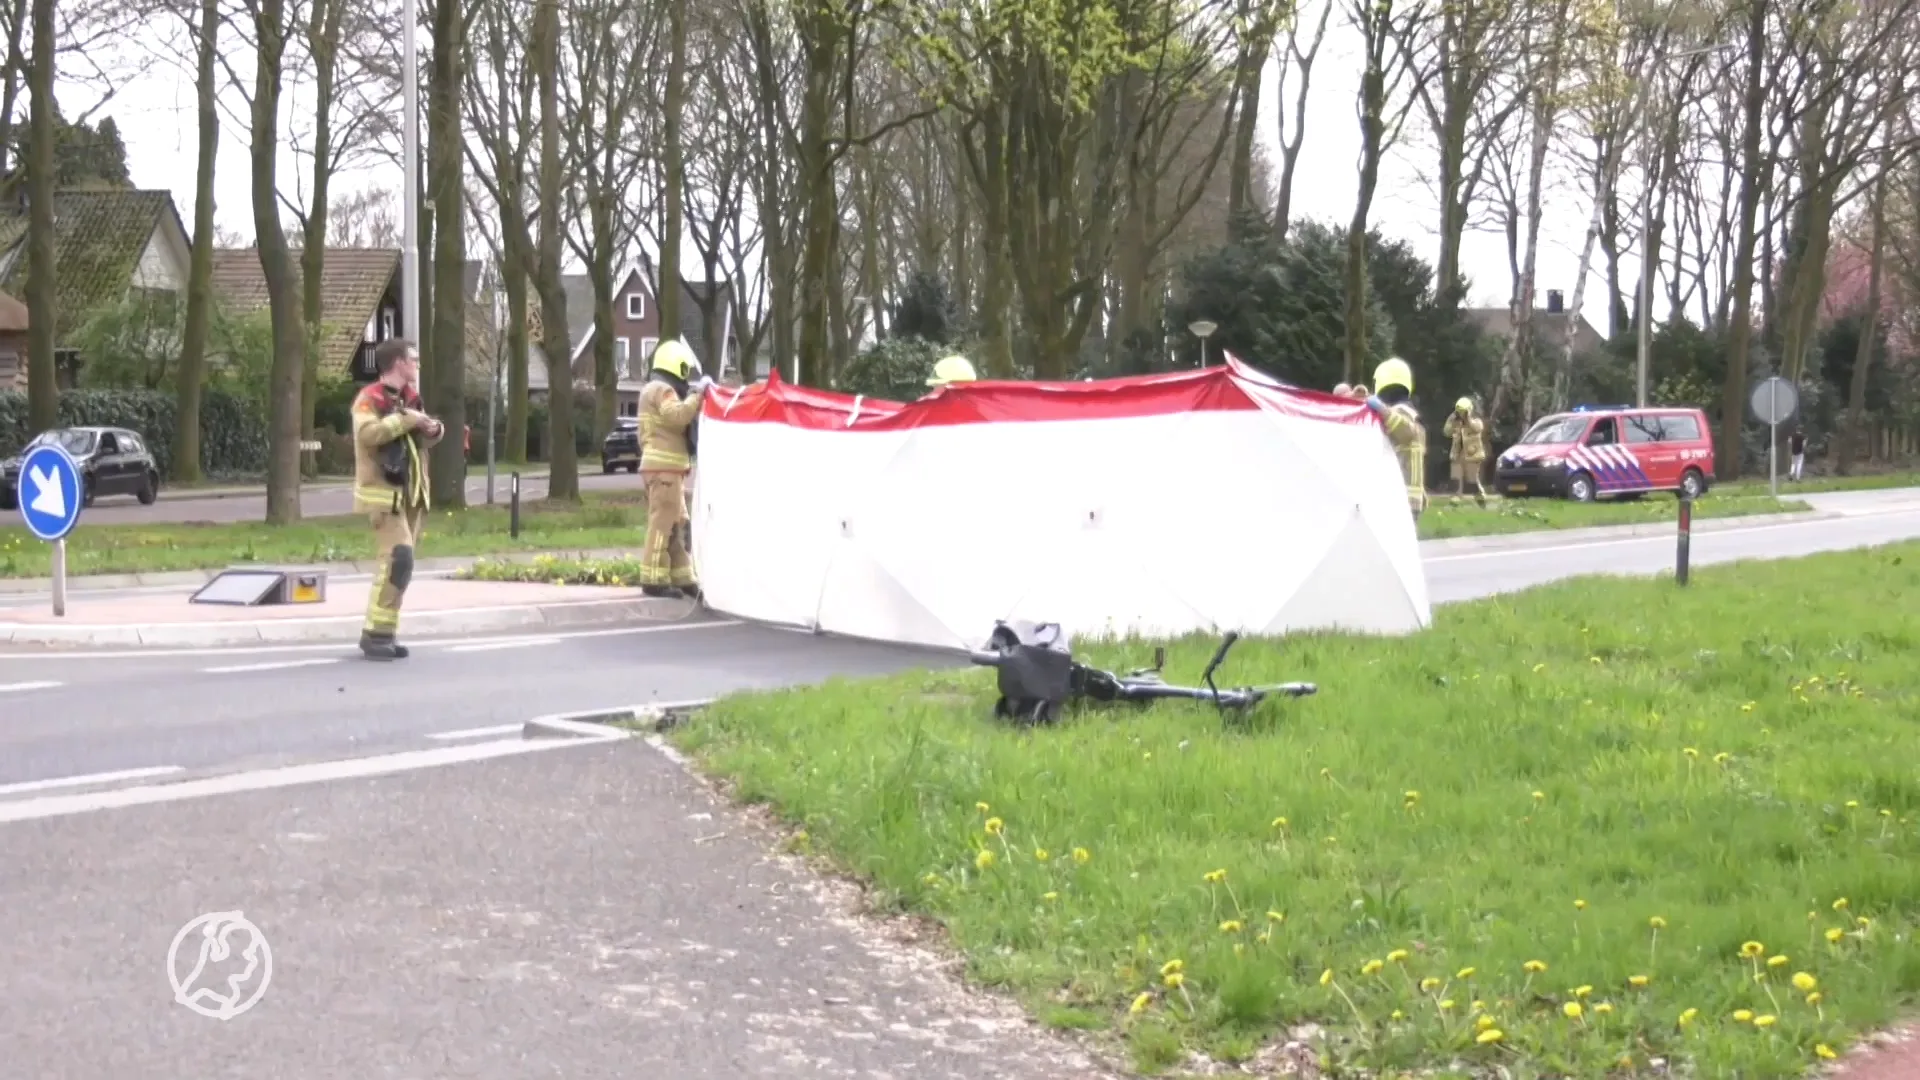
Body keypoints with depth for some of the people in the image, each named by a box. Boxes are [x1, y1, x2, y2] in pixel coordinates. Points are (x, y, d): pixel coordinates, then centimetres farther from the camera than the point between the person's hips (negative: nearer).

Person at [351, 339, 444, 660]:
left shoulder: (410, 397, 16)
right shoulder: (369, 399, -12)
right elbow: (368, 432, -30)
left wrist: (432, 431, 1)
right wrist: (406, 419, -25)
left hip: (411, 493, 9)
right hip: (385, 492, -9)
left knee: (403, 562, 8)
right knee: (397, 559, -18)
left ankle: (383, 632, 15)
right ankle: (376, 633, -14)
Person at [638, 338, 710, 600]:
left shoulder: (656, 389, 24)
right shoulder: (662, 389, -9)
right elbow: (678, 416, -25)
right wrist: (698, 394, -18)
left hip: (665, 467, 11)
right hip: (664, 468, -11)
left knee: (677, 525, 12)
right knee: (662, 523, -11)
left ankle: (682, 578, 14)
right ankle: (654, 579, -11)